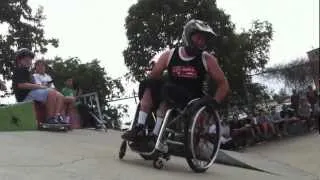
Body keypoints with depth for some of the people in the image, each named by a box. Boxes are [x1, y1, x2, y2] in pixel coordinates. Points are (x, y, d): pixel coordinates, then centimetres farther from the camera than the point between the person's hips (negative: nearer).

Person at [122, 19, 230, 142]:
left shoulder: (207, 59, -3)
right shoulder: (169, 55, 1)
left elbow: (224, 84, -1)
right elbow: (153, 76, 5)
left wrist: (215, 101, -16)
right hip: (170, 98, 3)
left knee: (168, 90, -32)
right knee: (150, 84, -20)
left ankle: (155, 136, -31)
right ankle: (139, 128, -24)